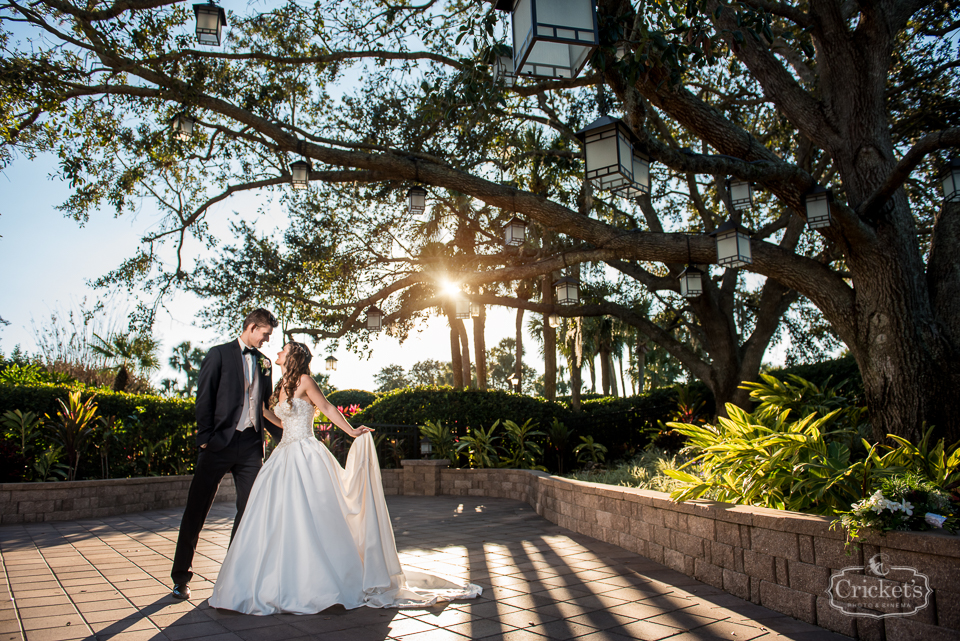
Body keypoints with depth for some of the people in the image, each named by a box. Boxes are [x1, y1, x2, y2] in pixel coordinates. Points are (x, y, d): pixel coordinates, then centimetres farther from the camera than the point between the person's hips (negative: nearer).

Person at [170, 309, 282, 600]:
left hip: (251, 444, 5)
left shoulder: (264, 363, 15)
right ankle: (181, 577, 13)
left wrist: (283, 435, 14)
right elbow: (204, 399, -5)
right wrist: (205, 438, -11)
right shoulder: (219, 355, 0)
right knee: (196, 509, 1)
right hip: (220, 443, -5)